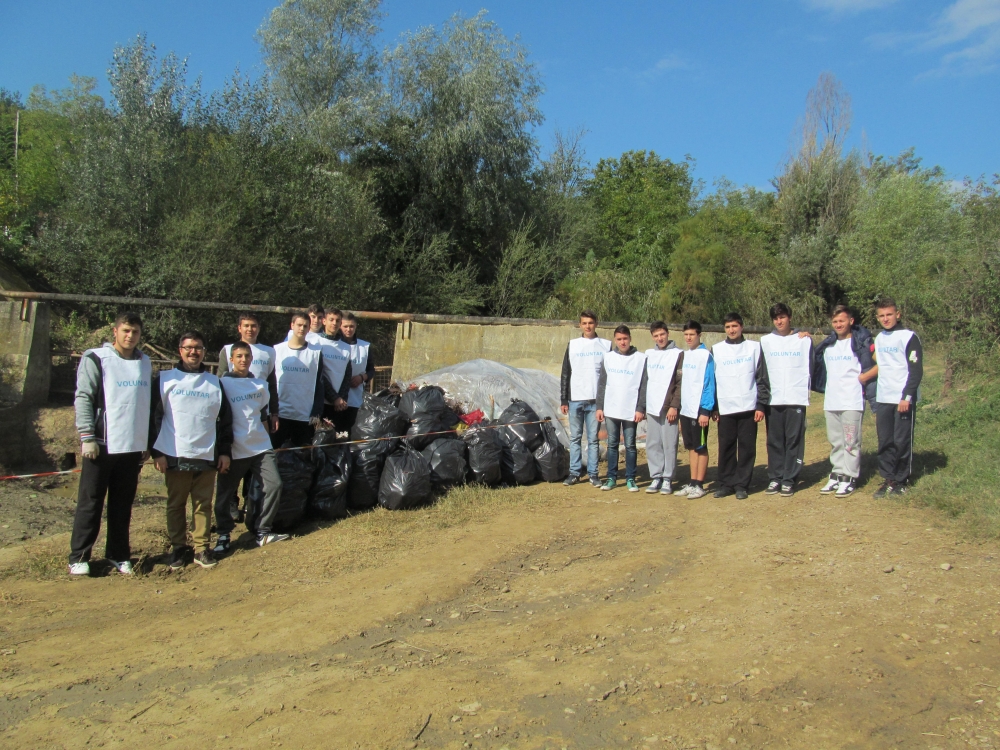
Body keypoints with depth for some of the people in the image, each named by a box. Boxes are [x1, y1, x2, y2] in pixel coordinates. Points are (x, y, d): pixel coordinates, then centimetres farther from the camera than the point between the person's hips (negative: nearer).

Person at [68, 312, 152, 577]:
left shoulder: (145, 362, 13)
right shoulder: (96, 359, -3)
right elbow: (83, 398, -8)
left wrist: (147, 442, 15)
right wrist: (87, 436, -15)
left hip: (133, 446, 5)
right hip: (102, 445, -4)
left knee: (123, 505, 10)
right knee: (90, 503, 2)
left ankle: (118, 554, 20)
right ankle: (79, 557, 12)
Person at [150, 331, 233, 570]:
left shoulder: (214, 382, 12)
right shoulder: (165, 380, 4)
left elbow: (225, 419, 13)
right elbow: (154, 417, 1)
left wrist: (225, 451, 6)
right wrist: (156, 452, -5)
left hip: (207, 457, 2)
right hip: (175, 456, -1)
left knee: (204, 504, 5)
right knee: (176, 504, 6)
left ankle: (202, 548, 13)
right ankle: (179, 548, 18)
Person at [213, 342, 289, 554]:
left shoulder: (260, 384, 11)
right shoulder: (222, 384, -4)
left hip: (261, 447, 4)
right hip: (234, 450, -4)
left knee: (274, 485, -4)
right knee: (225, 494, 4)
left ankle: (263, 532, 8)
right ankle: (223, 535, 20)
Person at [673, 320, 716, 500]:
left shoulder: (705, 355, -9)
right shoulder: (685, 355, 12)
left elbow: (708, 384, -13)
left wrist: (705, 410, -18)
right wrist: (679, 406, 12)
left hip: (699, 409, -7)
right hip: (685, 409, 7)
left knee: (700, 448, 2)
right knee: (691, 447, 12)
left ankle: (699, 485, 8)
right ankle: (692, 483, 18)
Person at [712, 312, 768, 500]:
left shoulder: (754, 347, 6)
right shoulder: (716, 350, 9)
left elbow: (761, 378, 4)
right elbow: (711, 380, 9)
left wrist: (761, 405, -3)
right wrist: (713, 408, 4)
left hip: (748, 407, -1)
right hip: (725, 408, 1)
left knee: (747, 447, 1)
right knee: (726, 447, 3)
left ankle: (742, 485, 9)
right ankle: (726, 483, 11)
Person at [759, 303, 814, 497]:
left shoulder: (804, 340, 6)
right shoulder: (765, 341, 8)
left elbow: (811, 367, 10)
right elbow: (760, 371, 8)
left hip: (796, 399, -1)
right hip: (772, 399, 1)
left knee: (794, 440, -1)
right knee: (774, 441, 5)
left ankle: (789, 480, 5)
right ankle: (775, 478, 12)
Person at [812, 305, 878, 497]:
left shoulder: (862, 342, -4)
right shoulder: (827, 345, 14)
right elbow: (816, 365, 25)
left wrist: (864, 377, -13)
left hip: (852, 401, -6)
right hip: (831, 401, 6)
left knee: (850, 441, -2)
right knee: (835, 442, 12)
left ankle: (850, 478, 4)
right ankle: (837, 475, 19)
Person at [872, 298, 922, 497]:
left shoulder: (908, 337, -7)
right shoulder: (879, 338, 13)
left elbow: (916, 371, -11)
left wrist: (907, 396, -17)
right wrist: (875, 398, 16)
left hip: (904, 400, -6)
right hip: (883, 399, 6)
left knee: (902, 441, 0)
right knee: (885, 442, 5)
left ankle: (902, 481, 11)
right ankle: (888, 479, 13)